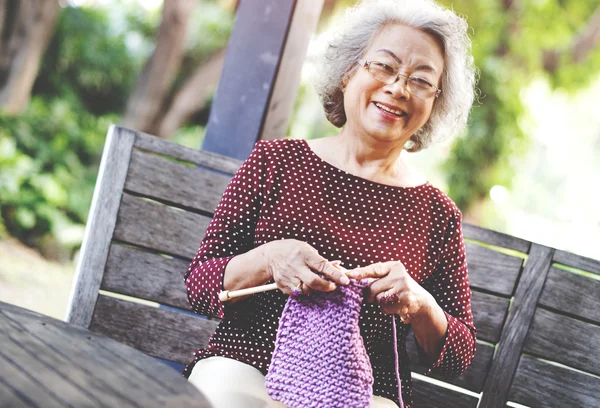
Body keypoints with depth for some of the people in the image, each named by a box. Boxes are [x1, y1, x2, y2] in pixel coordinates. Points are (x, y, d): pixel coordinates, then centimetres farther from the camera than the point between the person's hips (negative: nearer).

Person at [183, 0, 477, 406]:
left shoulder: (439, 213, 12)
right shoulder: (275, 160, 9)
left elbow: (459, 356, 14)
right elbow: (199, 283, 6)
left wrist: (418, 304, -7)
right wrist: (267, 260, -14)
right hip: (244, 366, 0)